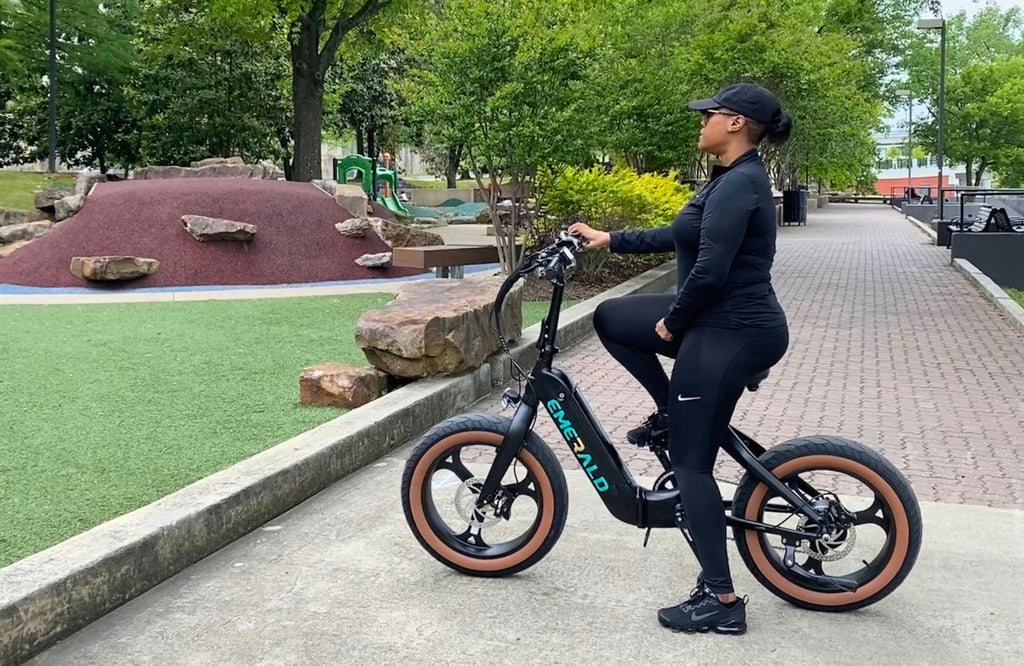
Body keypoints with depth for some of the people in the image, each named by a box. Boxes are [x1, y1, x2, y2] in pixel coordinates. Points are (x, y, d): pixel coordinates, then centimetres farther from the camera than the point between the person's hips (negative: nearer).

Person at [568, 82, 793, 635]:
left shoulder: (738, 184, -19)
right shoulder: (732, 179, 13)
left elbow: (709, 271, -26)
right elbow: (675, 237, 21)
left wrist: (670, 322, -11)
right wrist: (608, 240, 20)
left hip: (730, 334, -10)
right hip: (720, 321, 10)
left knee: (691, 463, -2)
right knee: (610, 318, 16)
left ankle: (720, 601, 7)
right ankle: (671, 414, 22)